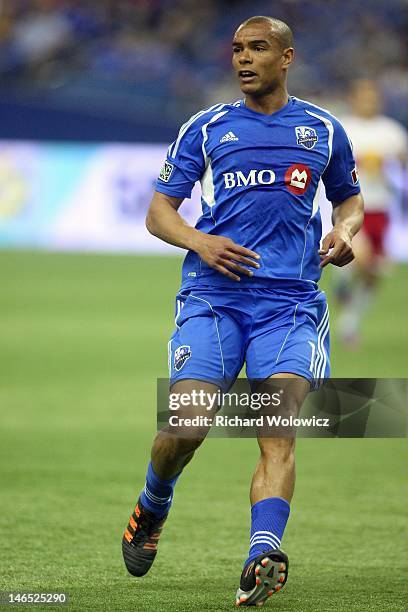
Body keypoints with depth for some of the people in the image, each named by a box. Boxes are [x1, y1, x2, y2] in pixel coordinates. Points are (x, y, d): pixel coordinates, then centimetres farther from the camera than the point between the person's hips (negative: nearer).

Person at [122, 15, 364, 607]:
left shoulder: (324, 130, 14)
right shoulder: (206, 128, 12)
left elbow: (349, 198, 29)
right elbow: (158, 211, 12)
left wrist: (345, 231, 6)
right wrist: (200, 242, -8)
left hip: (291, 301, 0)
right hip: (213, 294, 0)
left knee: (279, 434, -18)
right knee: (186, 427, -11)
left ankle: (261, 559, -31)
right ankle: (151, 509, 21)